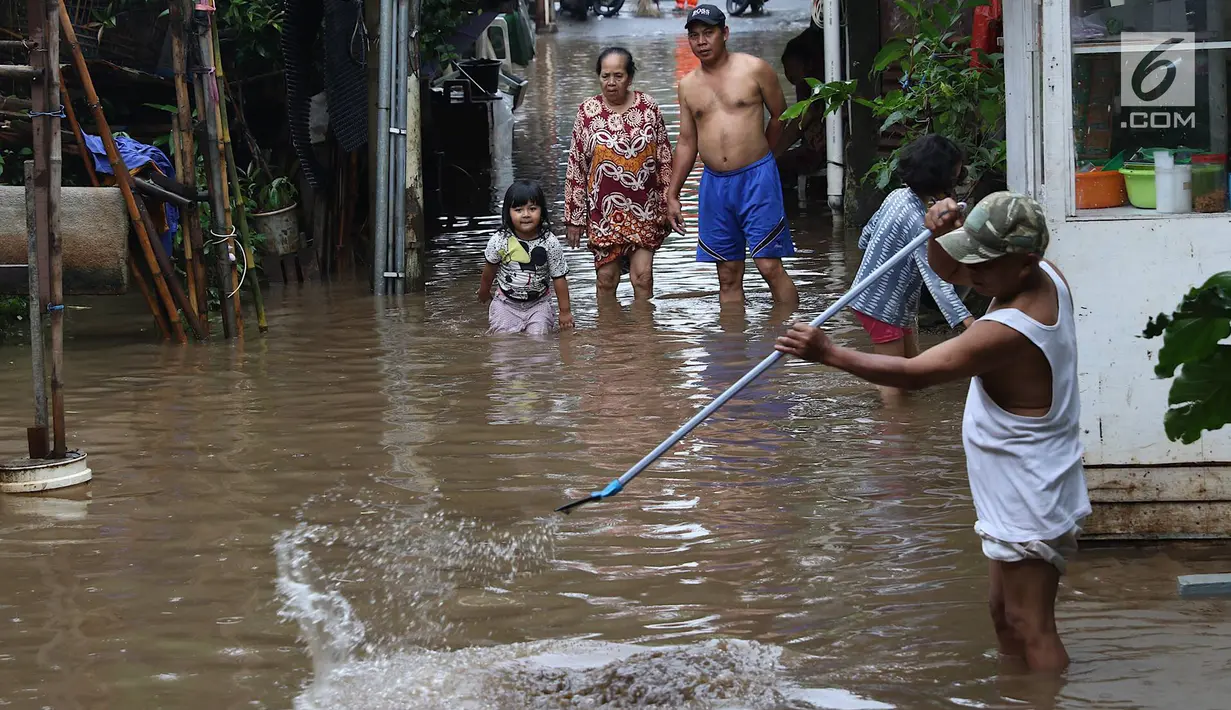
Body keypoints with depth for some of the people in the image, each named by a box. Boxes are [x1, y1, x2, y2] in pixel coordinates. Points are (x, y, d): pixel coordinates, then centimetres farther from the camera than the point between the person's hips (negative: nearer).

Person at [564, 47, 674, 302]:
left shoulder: (648, 107, 0)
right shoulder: (587, 111, -3)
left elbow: (665, 159, 5)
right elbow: (576, 166, 1)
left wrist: (667, 205, 3)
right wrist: (574, 217, 0)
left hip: (644, 209, 0)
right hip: (604, 211, 0)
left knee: (642, 276, -6)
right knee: (606, 278, 5)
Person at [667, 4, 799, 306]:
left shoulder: (754, 69, -3)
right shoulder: (688, 85, 10)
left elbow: (779, 115, 7)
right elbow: (686, 142, 15)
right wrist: (672, 195, 13)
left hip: (756, 179, -4)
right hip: (714, 183, 4)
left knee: (770, 267, -9)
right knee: (728, 278, 6)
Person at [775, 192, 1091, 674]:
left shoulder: (1008, 331, -30)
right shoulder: (1046, 277, -1)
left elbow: (914, 374, -28)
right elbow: (948, 271, 11)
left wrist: (829, 354, -27)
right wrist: (941, 233, -12)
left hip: (1029, 510, -11)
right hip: (1021, 498, 11)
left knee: (1030, 625, -3)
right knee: (1006, 615, 21)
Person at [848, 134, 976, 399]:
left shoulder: (898, 196, -2)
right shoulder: (917, 221, -29)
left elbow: (865, 238, 11)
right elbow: (935, 277, -37)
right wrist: (966, 319, -44)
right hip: (881, 305, -10)